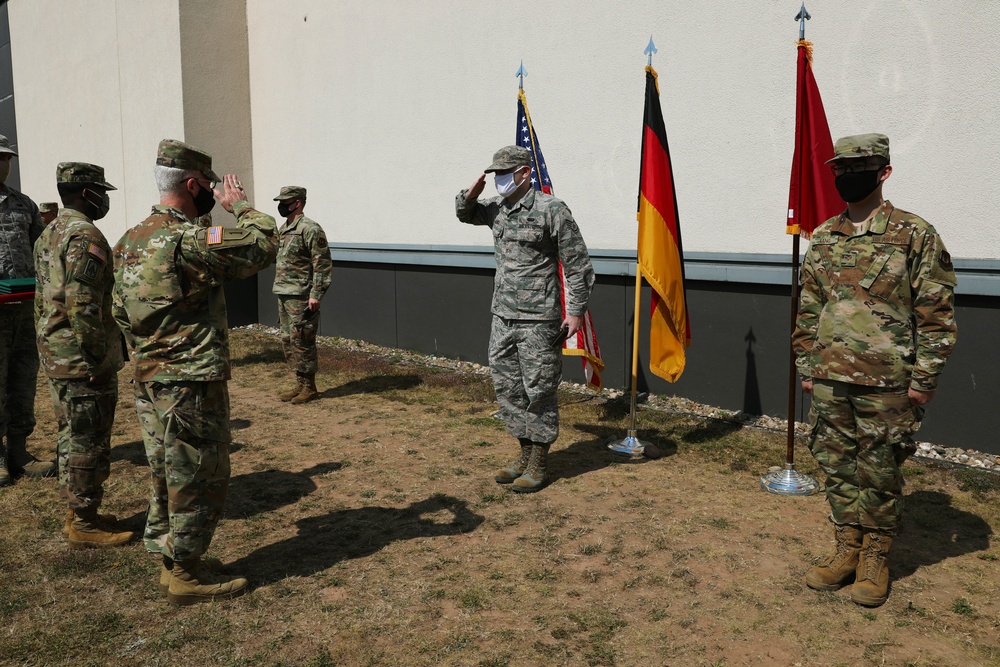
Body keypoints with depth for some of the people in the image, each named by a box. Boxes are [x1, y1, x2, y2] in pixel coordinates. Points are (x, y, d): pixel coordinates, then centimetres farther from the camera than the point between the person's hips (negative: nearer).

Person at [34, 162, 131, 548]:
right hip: (83, 362, -10)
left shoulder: (48, 236, 15)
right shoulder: (86, 237, -17)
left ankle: (77, 513, 28)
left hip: (55, 359, 10)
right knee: (89, 444, -1)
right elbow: (83, 305, -25)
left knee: (72, 438, 18)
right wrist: (99, 359, -20)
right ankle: (85, 526, 8)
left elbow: (42, 300, 20)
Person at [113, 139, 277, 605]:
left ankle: (170, 565, 30)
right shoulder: (188, 239, -20)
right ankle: (185, 576, 13)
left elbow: (120, 311, 15)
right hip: (192, 384, -9)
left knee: (167, 475, 18)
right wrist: (241, 206, -3)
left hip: (149, 382, 9)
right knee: (198, 479, 3)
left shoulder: (130, 242, 9)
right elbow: (262, 247, -18)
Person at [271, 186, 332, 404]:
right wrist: (279, 291, 20)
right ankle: (299, 383, 21)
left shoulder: (310, 229, -13)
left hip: (300, 298, -9)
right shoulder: (283, 230, 15)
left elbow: (323, 265, -17)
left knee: (301, 341, -5)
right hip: (284, 296, 9)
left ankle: (309, 387, 4)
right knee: (288, 341, 12)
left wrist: (315, 294, -21)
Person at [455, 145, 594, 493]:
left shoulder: (551, 209, -10)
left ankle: (539, 464, 14)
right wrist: (470, 194, 7)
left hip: (538, 321, -7)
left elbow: (578, 265, -9)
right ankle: (525, 453, 27)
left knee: (540, 391, 2)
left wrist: (575, 312, -12)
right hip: (502, 317, 8)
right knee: (507, 388, 12)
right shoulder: (496, 208, 10)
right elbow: (465, 213, 30)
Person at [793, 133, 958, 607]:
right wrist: (806, 367, 11)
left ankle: (875, 559, 22)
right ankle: (846, 551, 27)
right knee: (837, 469, 12)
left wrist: (924, 379, -10)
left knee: (879, 474, 6)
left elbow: (937, 314, -6)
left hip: (886, 384, -4)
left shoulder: (915, 236, -6)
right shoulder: (823, 239, 9)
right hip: (829, 381, 5)